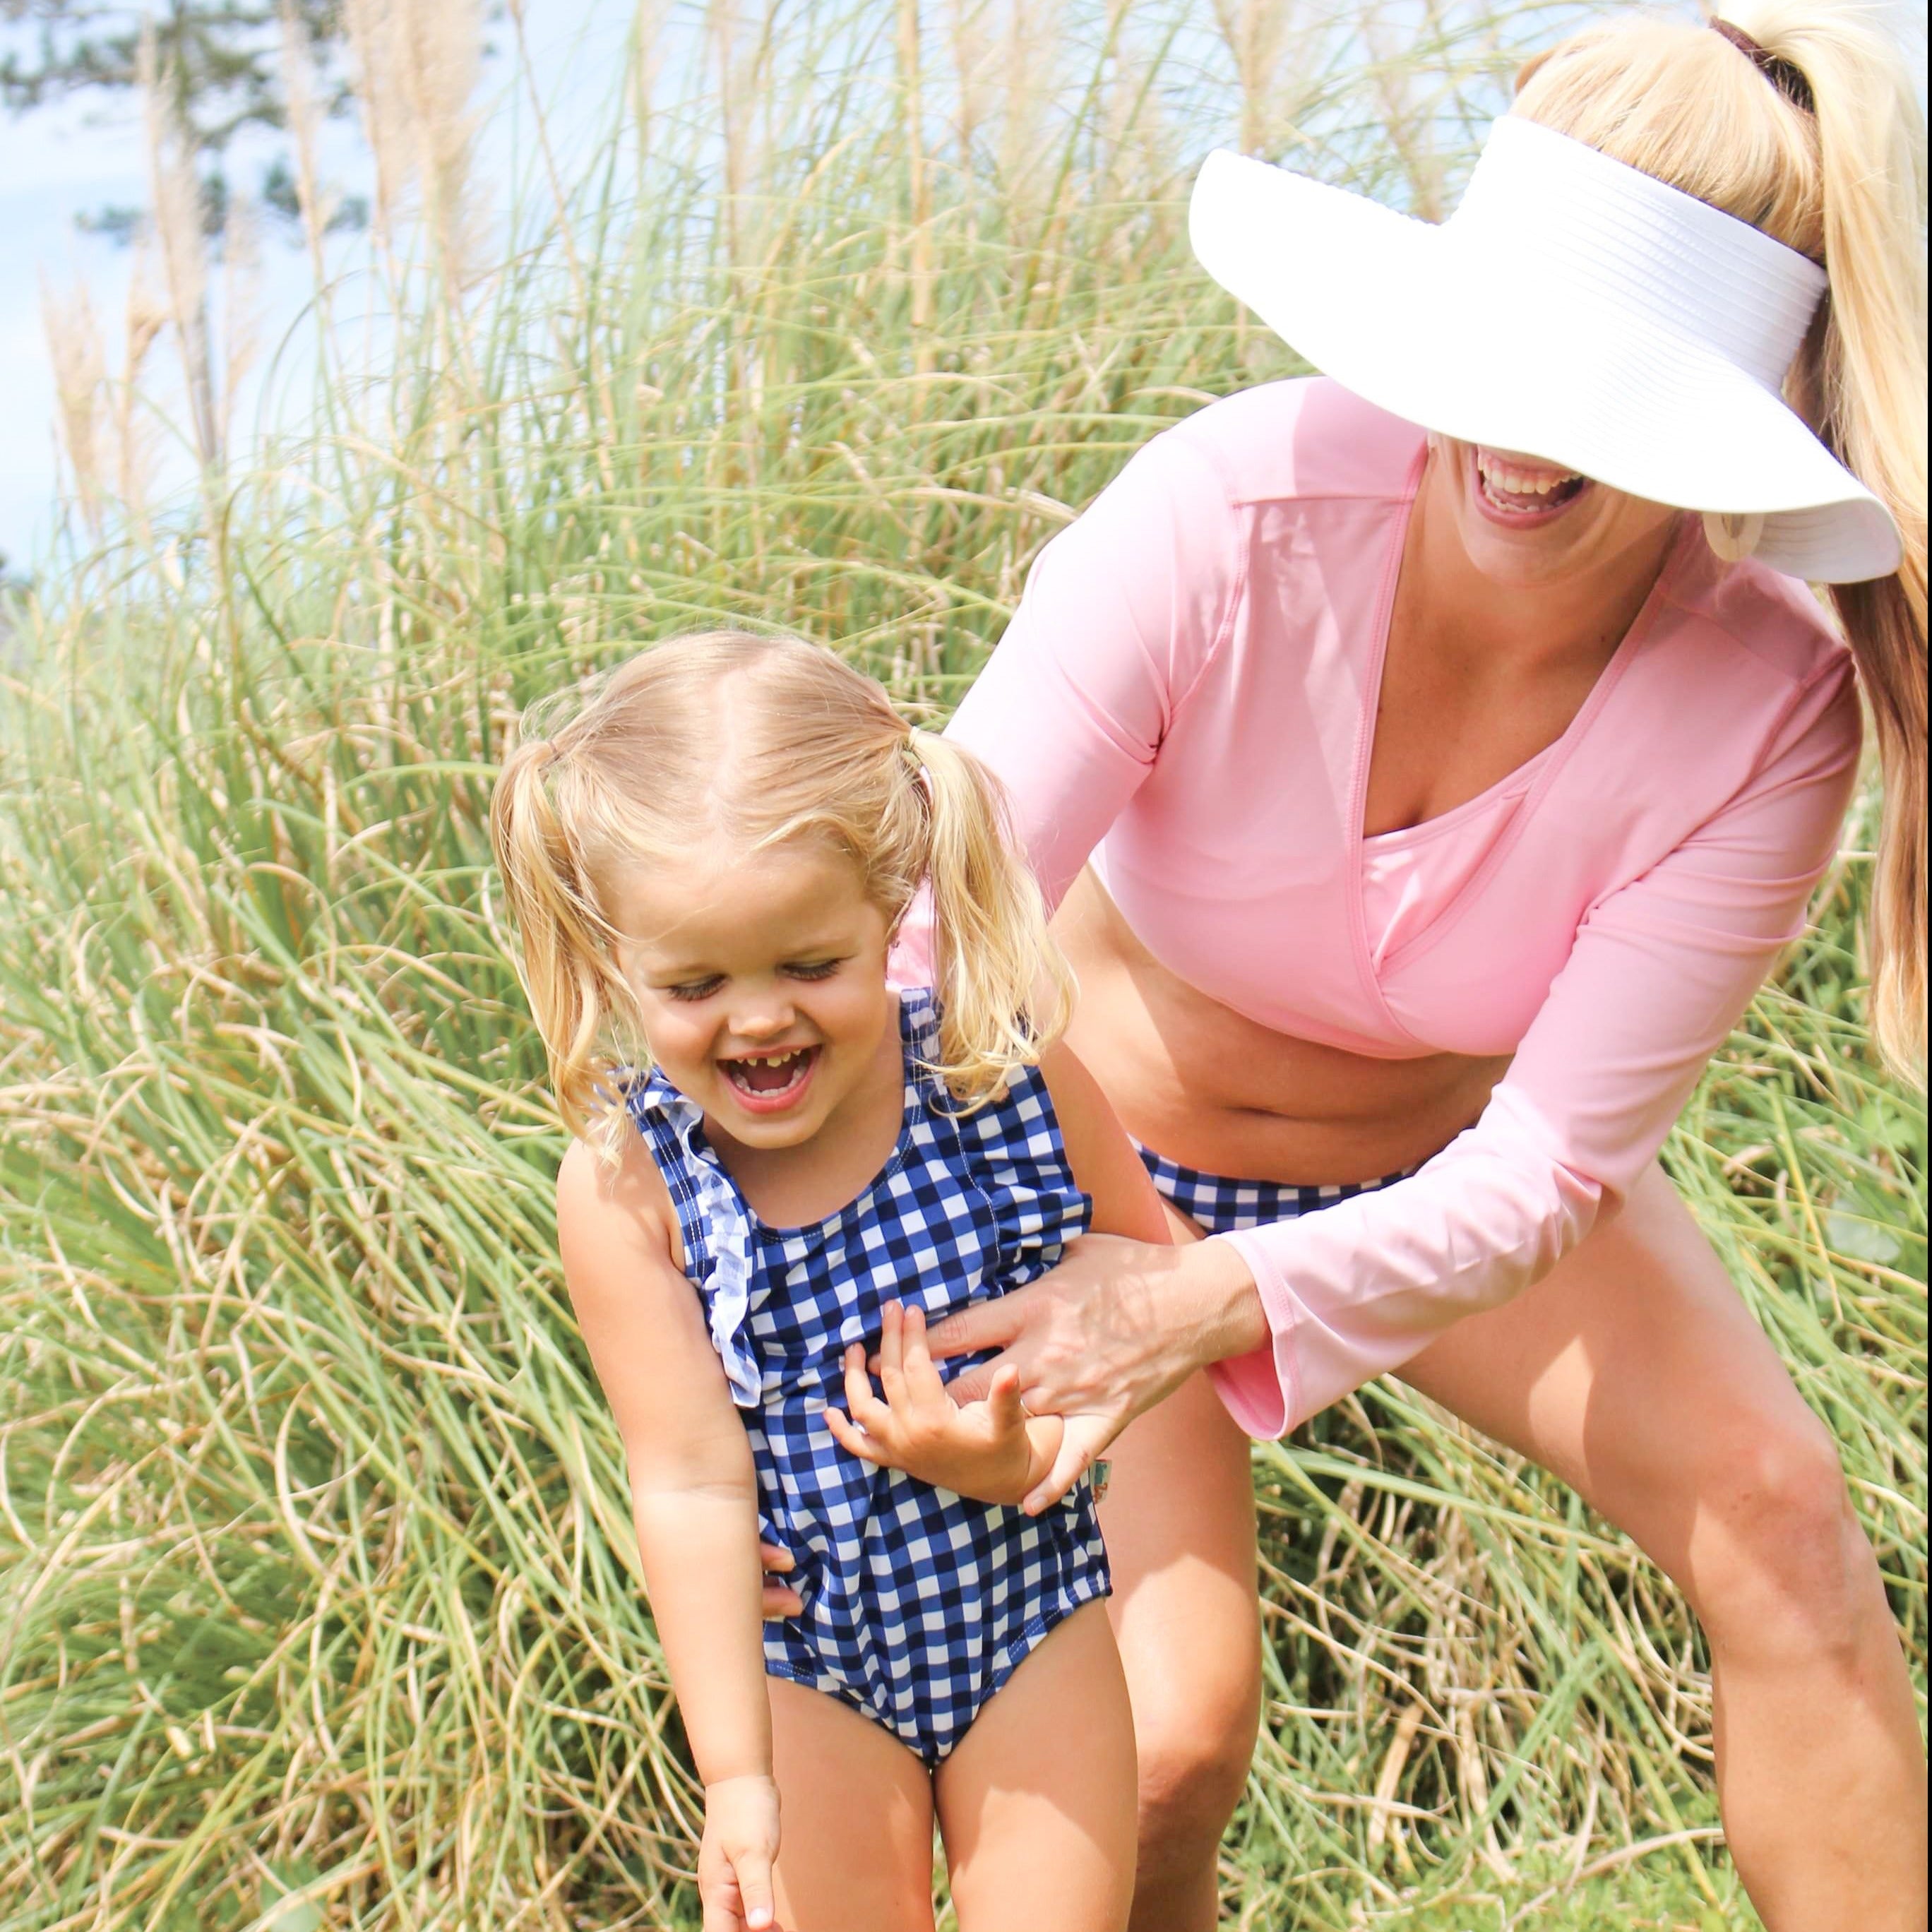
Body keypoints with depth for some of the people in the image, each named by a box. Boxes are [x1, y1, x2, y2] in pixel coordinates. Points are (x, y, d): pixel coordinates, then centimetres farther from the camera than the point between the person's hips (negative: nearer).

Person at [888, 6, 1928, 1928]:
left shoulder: (1762, 709, -27)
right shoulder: (1233, 510, -34)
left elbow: (1545, 1171, -23)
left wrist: (1220, 1301, -39)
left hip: (1440, 1168, 2)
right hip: (1107, 1146, -2)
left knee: (1777, 1518, -15)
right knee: (1165, 1735, -15)